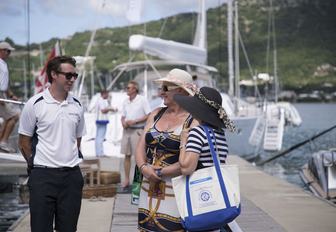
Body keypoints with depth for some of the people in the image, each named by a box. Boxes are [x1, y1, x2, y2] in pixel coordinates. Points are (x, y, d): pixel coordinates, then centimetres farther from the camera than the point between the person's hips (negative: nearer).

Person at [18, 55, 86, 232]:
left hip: (72, 176, 4)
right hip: (43, 176, -4)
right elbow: (24, 142, 1)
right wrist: (37, 165, 8)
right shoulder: (35, 104, -6)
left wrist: (68, 160, 14)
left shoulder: (77, 106, 6)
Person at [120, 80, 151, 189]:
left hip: (137, 130, -6)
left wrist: (134, 121, -15)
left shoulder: (142, 100, -6)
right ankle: (126, 180, 11)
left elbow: (149, 115, -10)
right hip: (127, 130, 6)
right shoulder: (125, 102, 13)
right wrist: (123, 122, -4)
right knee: (127, 155, 6)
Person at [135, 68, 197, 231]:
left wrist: (159, 172, -12)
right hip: (149, 190, 6)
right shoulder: (155, 115, 13)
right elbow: (141, 147, 9)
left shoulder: (193, 121, -9)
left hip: (175, 192, -6)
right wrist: (143, 167, -10)